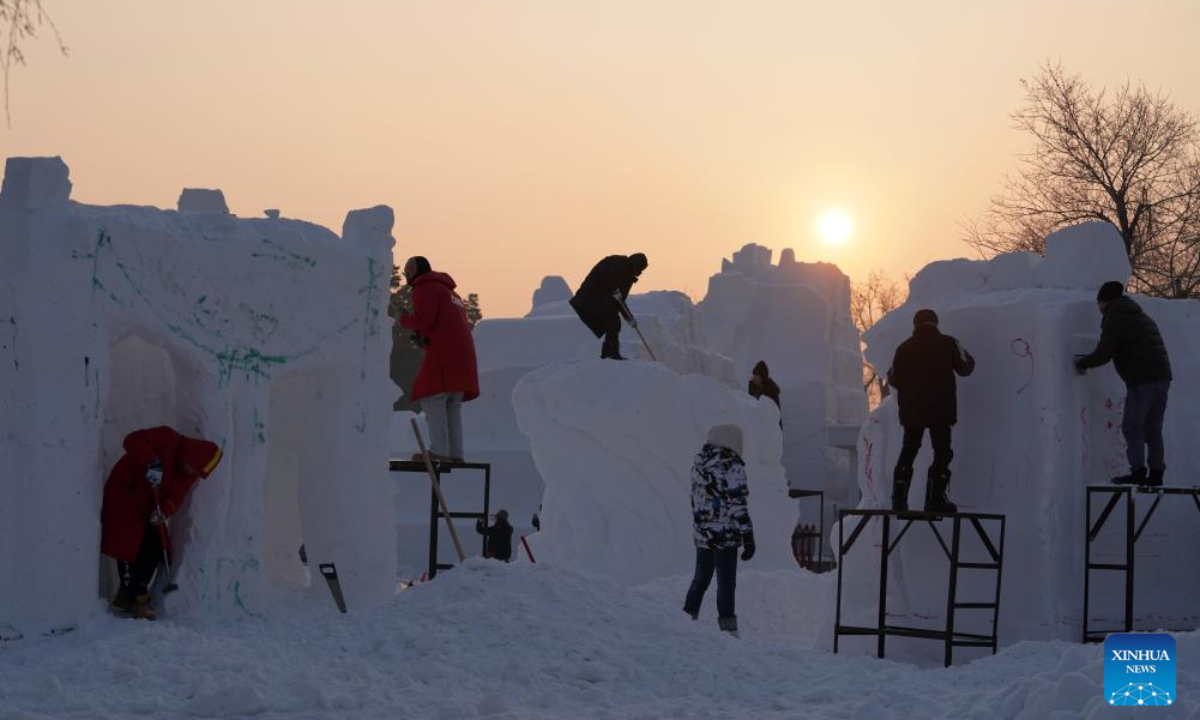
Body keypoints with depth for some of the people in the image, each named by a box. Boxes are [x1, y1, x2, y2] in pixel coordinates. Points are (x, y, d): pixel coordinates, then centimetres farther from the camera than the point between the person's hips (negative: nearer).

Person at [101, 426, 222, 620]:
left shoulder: (190, 473, -4)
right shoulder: (167, 440, -25)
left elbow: (176, 496, -8)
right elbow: (133, 440, -33)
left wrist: (164, 511, -29)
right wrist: (151, 463, -45)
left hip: (147, 505, 7)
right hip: (123, 493, -7)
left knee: (156, 548, 2)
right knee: (129, 546, -13)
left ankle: (125, 598, 12)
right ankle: (137, 599, -8)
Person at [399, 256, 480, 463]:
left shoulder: (425, 288, 0)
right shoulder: (449, 291, 29)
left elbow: (423, 320, -12)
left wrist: (404, 320, 6)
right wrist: (422, 334, 18)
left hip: (444, 352, -9)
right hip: (463, 352, 9)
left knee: (432, 399, -10)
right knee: (452, 406, 10)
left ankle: (439, 449, -18)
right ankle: (455, 453, 6)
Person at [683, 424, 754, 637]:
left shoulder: (699, 464, 5)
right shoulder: (732, 468, -17)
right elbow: (738, 506, -18)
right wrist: (748, 537, -13)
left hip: (701, 533, 6)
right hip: (725, 536, -6)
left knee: (701, 578, 20)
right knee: (726, 583, 1)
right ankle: (728, 630, 3)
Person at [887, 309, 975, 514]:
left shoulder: (904, 348, 4)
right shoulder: (948, 343, -4)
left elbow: (894, 379, 9)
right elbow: (964, 368, 1)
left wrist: (889, 374, 32)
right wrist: (968, 358, 23)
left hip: (911, 410, 3)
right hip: (941, 410, -3)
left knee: (908, 452, 13)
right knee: (942, 453, 1)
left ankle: (899, 498, 9)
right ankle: (935, 498, -9)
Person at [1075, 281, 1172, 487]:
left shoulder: (1114, 318, -3)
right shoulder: (1143, 317, 25)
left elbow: (1103, 353, -10)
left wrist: (1082, 362, 7)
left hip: (1142, 380, -8)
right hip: (1162, 377, 8)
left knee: (1132, 427, -5)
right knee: (1153, 428, 11)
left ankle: (1138, 472, -13)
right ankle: (1156, 473, 8)